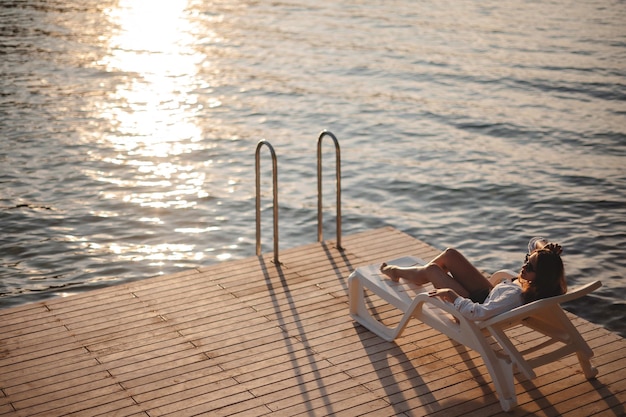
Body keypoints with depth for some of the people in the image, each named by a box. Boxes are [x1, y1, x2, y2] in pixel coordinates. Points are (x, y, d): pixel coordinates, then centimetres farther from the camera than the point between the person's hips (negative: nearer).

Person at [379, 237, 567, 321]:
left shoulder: (515, 296, -43)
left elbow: (478, 313, -46)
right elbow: (535, 242, -3)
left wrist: (452, 296, -33)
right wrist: (545, 246, -25)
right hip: (488, 294, 8)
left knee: (431, 269, 2)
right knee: (450, 254, 11)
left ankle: (395, 271, 38)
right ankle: (400, 273, 39)